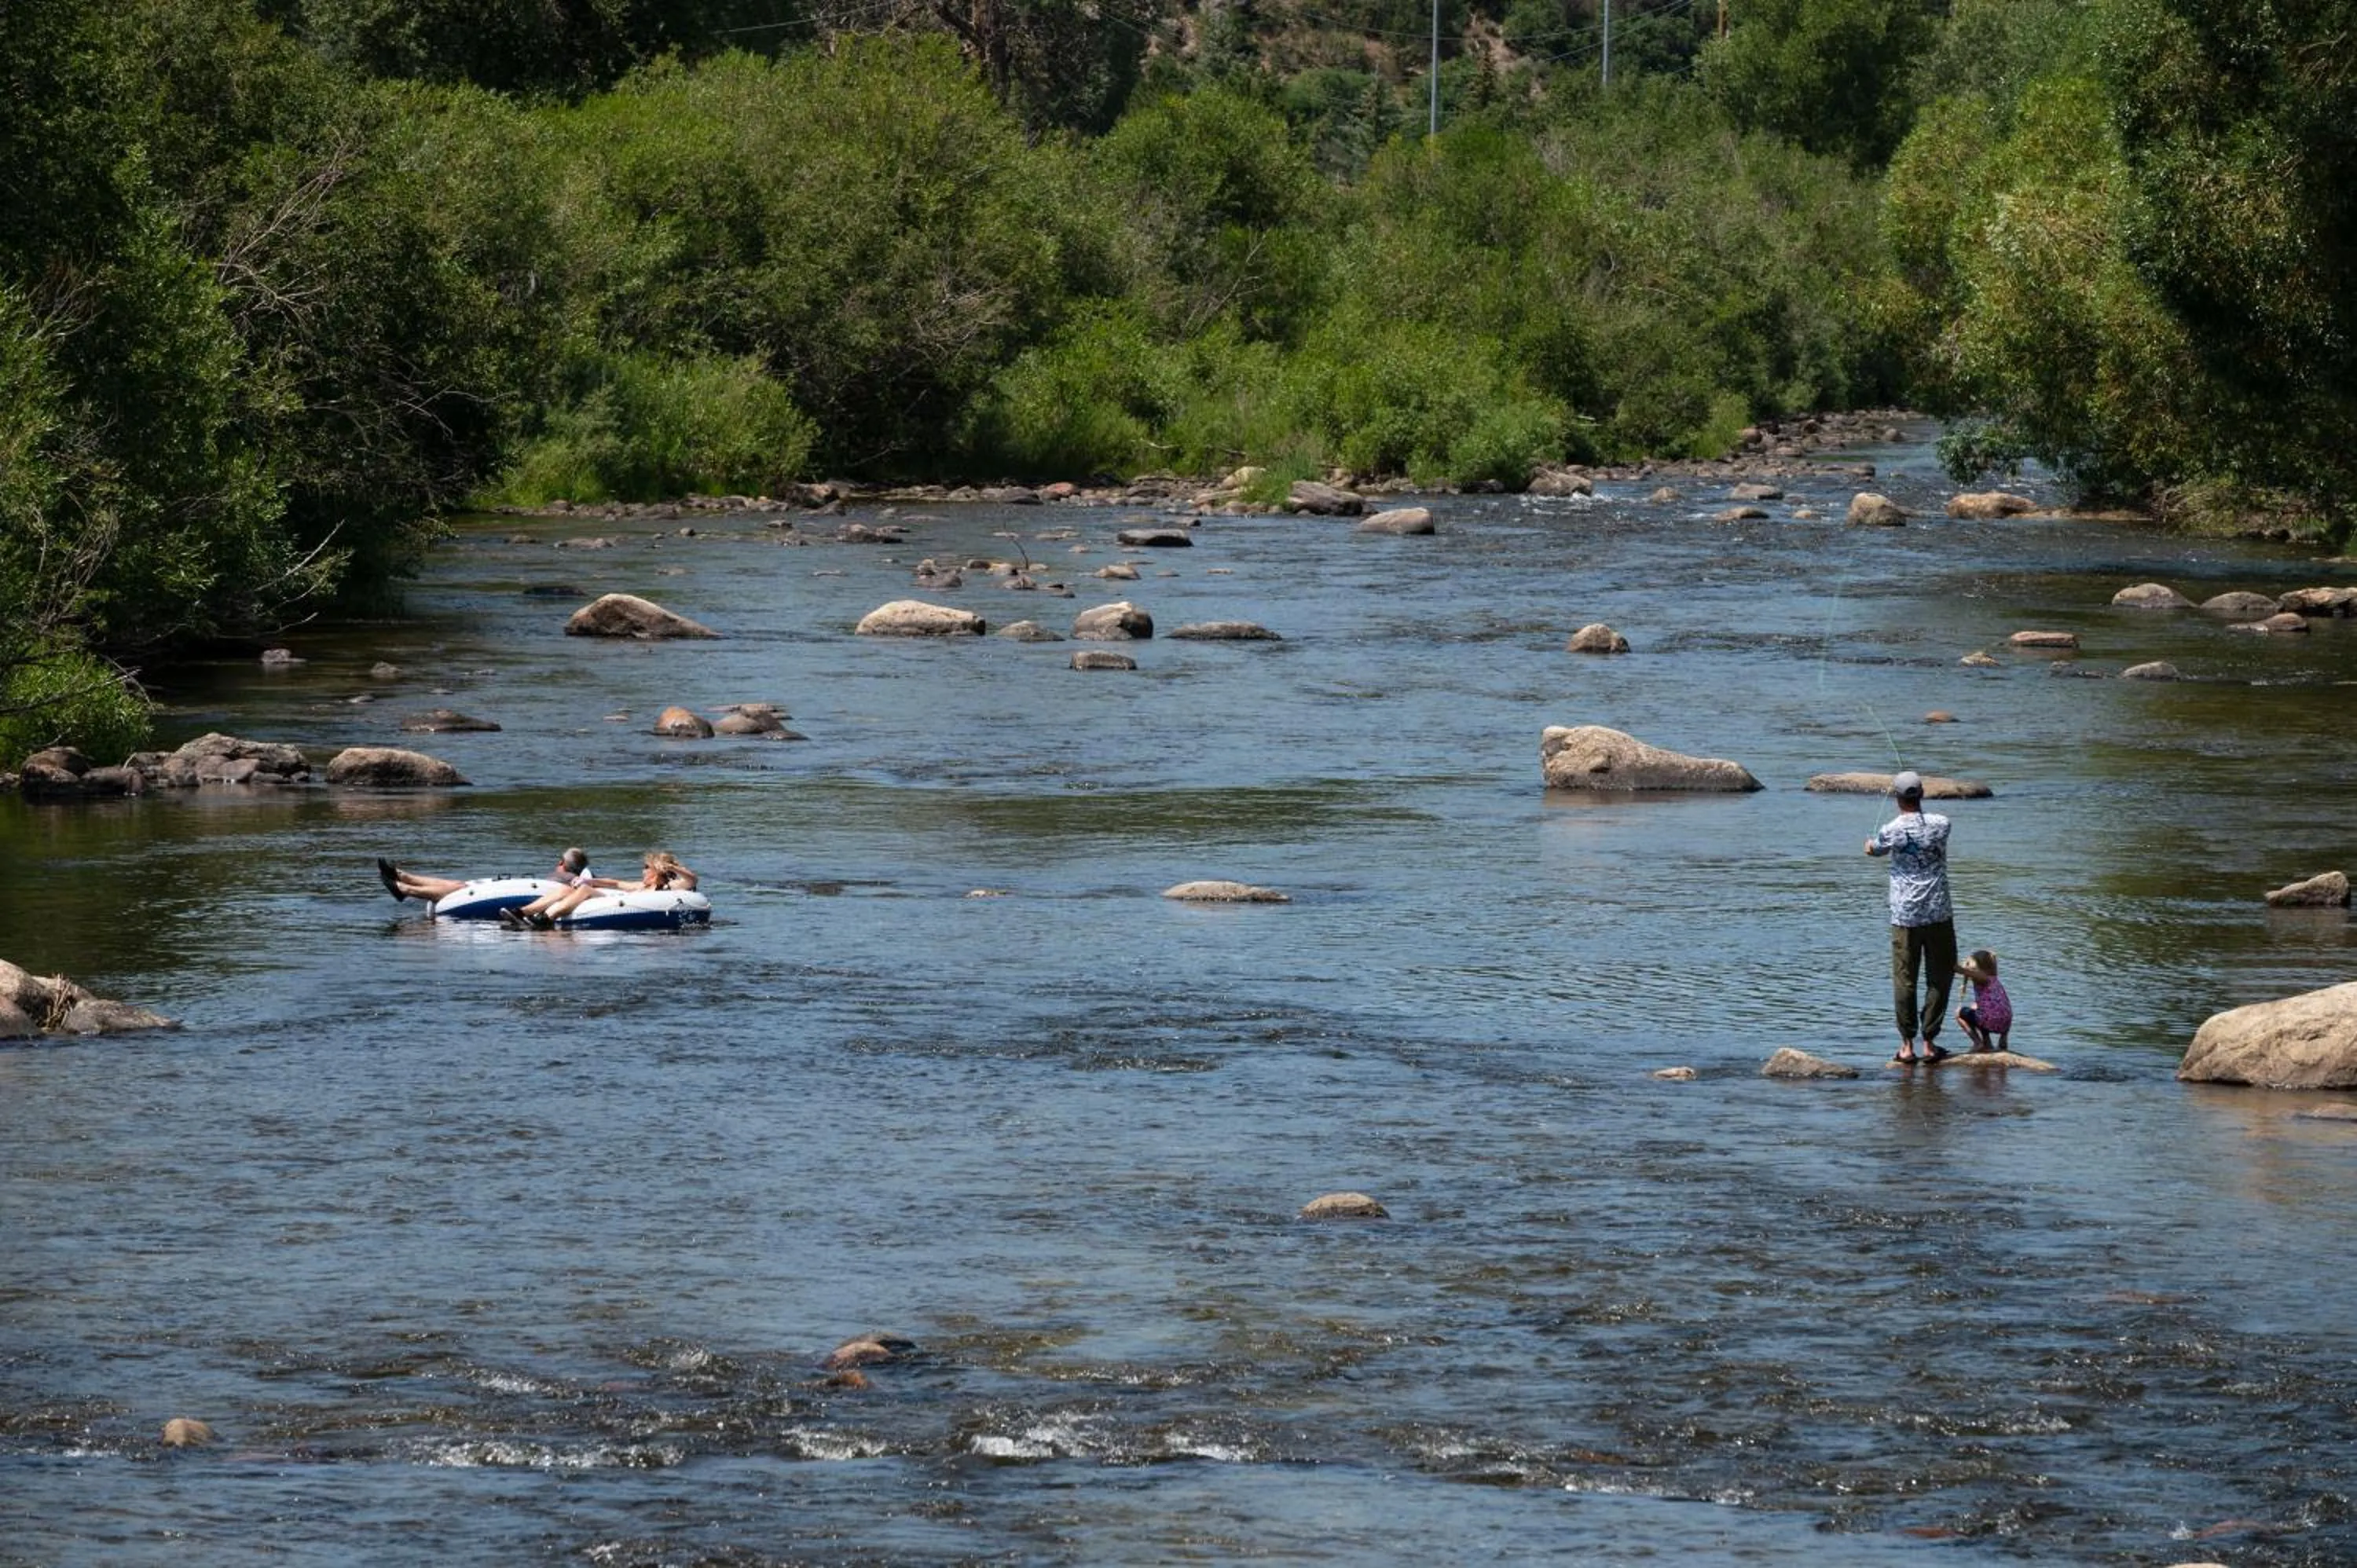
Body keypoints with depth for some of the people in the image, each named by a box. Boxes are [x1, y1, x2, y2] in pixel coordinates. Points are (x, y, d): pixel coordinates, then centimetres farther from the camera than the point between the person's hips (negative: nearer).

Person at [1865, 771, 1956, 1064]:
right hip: (1938, 914, 1)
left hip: (1905, 916, -1)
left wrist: (1869, 844, 43)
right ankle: (1929, 1042, 7)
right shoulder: (1940, 824, -3)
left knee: (1904, 980, 5)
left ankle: (1907, 1045, 6)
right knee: (1939, 979, 8)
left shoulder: (1890, 831, -6)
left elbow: (1874, 850, 17)